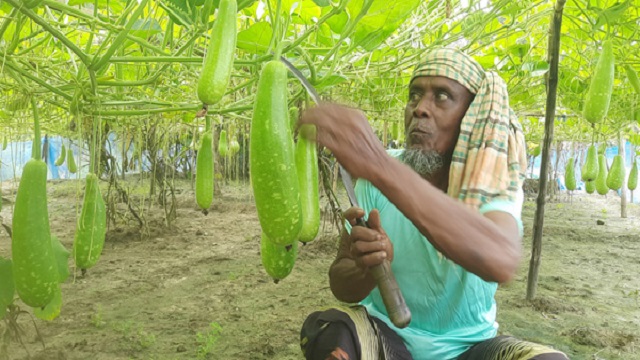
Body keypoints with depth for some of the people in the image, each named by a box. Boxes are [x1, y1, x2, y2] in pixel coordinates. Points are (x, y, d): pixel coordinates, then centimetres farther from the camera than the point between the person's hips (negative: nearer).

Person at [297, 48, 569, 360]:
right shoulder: (376, 173, -10)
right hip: (387, 333, 0)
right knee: (327, 332, -30)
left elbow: (503, 261, -40)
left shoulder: (496, 185, -15)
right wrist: (367, 265, -32)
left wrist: (379, 166, -51)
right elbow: (341, 285, -7)